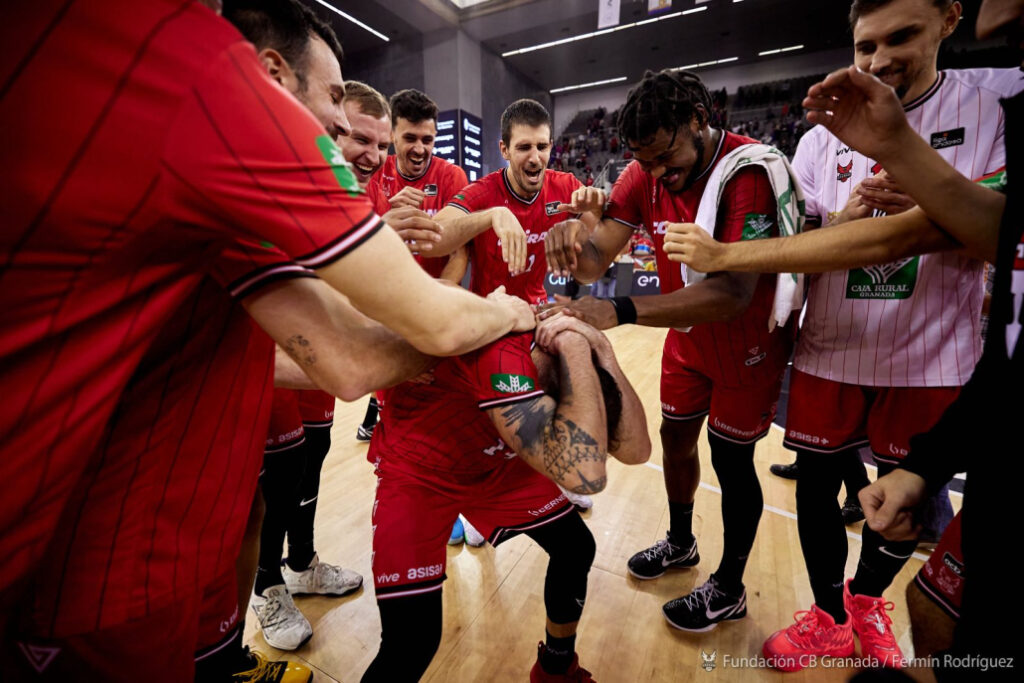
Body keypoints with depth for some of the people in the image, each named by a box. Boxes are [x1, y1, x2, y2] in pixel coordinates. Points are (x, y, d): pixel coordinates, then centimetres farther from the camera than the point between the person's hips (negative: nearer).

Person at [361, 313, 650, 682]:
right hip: (415, 473, -6)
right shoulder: (501, 352, -41)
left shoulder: (569, 356, -18)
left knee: (576, 548, 8)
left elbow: (636, 450, -21)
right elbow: (584, 474, -49)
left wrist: (602, 351, -30)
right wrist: (576, 346, -42)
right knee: (412, 643, -19)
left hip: (493, 465, 6)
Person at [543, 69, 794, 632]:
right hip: (687, 336, 6)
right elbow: (597, 257, -17)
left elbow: (734, 291, -39)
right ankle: (680, 542, 44)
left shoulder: (749, 169, -28)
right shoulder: (646, 175, -10)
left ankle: (729, 589, 31)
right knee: (675, 438, 15)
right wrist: (573, 240, -42)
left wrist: (620, 311, -50)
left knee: (730, 457, 5)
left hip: (747, 342, -5)